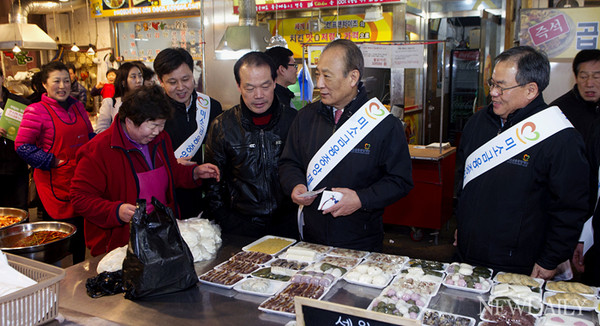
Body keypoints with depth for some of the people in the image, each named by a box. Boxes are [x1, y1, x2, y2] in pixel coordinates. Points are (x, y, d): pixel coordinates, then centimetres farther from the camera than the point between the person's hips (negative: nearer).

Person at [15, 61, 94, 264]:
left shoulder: (78, 107, 10)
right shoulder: (37, 111, -9)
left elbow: (90, 136, 22)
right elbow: (22, 146, -11)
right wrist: (53, 162, -14)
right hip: (55, 183, -6)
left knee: (82, 230, 13)